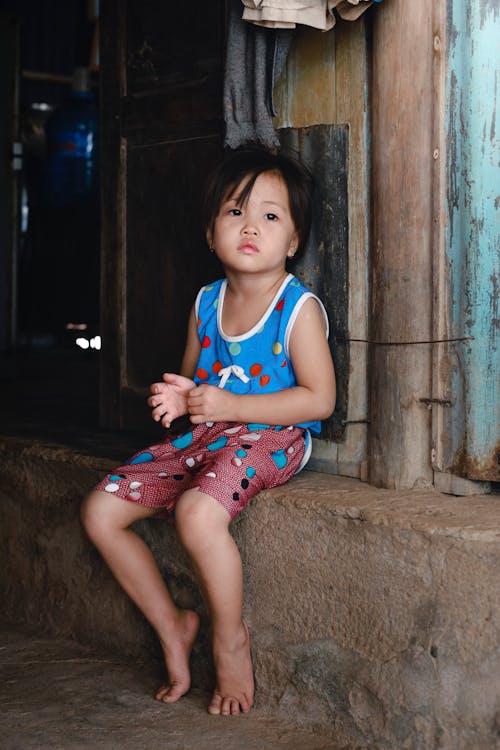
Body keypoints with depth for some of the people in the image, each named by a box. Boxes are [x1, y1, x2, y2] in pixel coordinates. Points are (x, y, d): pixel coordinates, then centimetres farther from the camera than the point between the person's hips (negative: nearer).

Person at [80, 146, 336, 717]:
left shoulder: (299, 308, -9)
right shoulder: (206, 302, 10)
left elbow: (319, 398, -15)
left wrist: (226, 404, -20)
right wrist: (179, 398, -4)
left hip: (269, 437, -7)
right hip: (202, 436, 7)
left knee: (197, 513, -35)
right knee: (100, 510, -3)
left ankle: (230, 640, -9)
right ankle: (171, 624, 12)